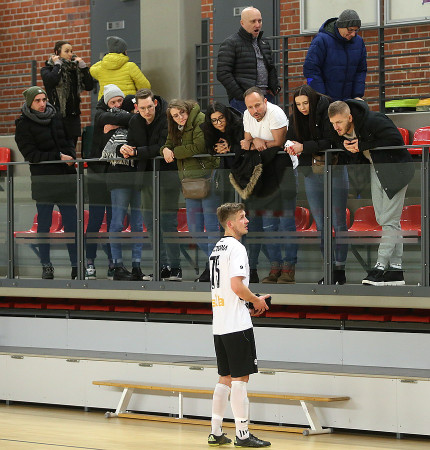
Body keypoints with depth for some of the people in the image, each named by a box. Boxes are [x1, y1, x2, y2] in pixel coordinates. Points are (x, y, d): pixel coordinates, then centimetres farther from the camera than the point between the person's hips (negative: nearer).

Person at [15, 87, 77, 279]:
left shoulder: (56, 117, 13)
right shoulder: (24, 125, -1)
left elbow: (68, 141, 23)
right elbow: (31, 154, -9)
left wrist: (70, 156, 2)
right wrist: (60, 157, -13)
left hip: (65, 177, 4)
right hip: (43, 178, -4)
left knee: (71, 222, 0)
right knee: (44, 222, 0)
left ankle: (76, 265, 3)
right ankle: (46, 266, 6)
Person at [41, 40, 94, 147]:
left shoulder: (74, 69, 13)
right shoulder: (47, 69, 2)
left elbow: (89, 86, 8)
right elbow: (51, 80, -21)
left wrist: (83, 67, 2)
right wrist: (57, 65, -7)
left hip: (73, 115, 5)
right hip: (58, 114, -4)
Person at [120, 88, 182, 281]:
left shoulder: (167, 118, -14)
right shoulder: (135, 122, 8)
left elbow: (162, 148, -21)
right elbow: (132, 146, 12)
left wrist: (136, 152, -17)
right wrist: (125, 149, -13)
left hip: (168, 171, -7)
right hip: (148, 173, 7)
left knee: (168, 221, -10)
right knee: (150, 221, 7)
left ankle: (175, 268, -5)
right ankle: (162, 267, 14)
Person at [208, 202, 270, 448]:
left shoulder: (217, 248, 17)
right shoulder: (236, 248, -13)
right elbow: (237, 285, -22)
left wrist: (247, 305, 19)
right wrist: (257, 301, -6)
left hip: (220, 325, 9)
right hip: (237, 325, -9)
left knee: (225, 379, 13)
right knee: (240, 378, -5)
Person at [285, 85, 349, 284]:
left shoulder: (326, 112, -11)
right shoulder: (296, 118, 7)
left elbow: (330, 142, -17)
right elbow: (291, 139, 12)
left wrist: (304, 147, -19)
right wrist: (292, 148, -11)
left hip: (334, 170, -5)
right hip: (312, 173, 6)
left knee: (338, 222, -5)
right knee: (320, 224, 5)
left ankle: (340, 270, -2)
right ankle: (330, 269, 9)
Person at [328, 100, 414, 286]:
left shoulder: (374, 121, -26)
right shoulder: (338, 132, -5)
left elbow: (396, 140, -27)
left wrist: (363, 146, -24)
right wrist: (345, 145, -15)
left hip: (395, 168, -8)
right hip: (375, 169, 8)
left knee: (389, 220, -11)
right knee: (383, 220, 6)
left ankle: (381, 265, -12)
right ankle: (396, 267, 8)